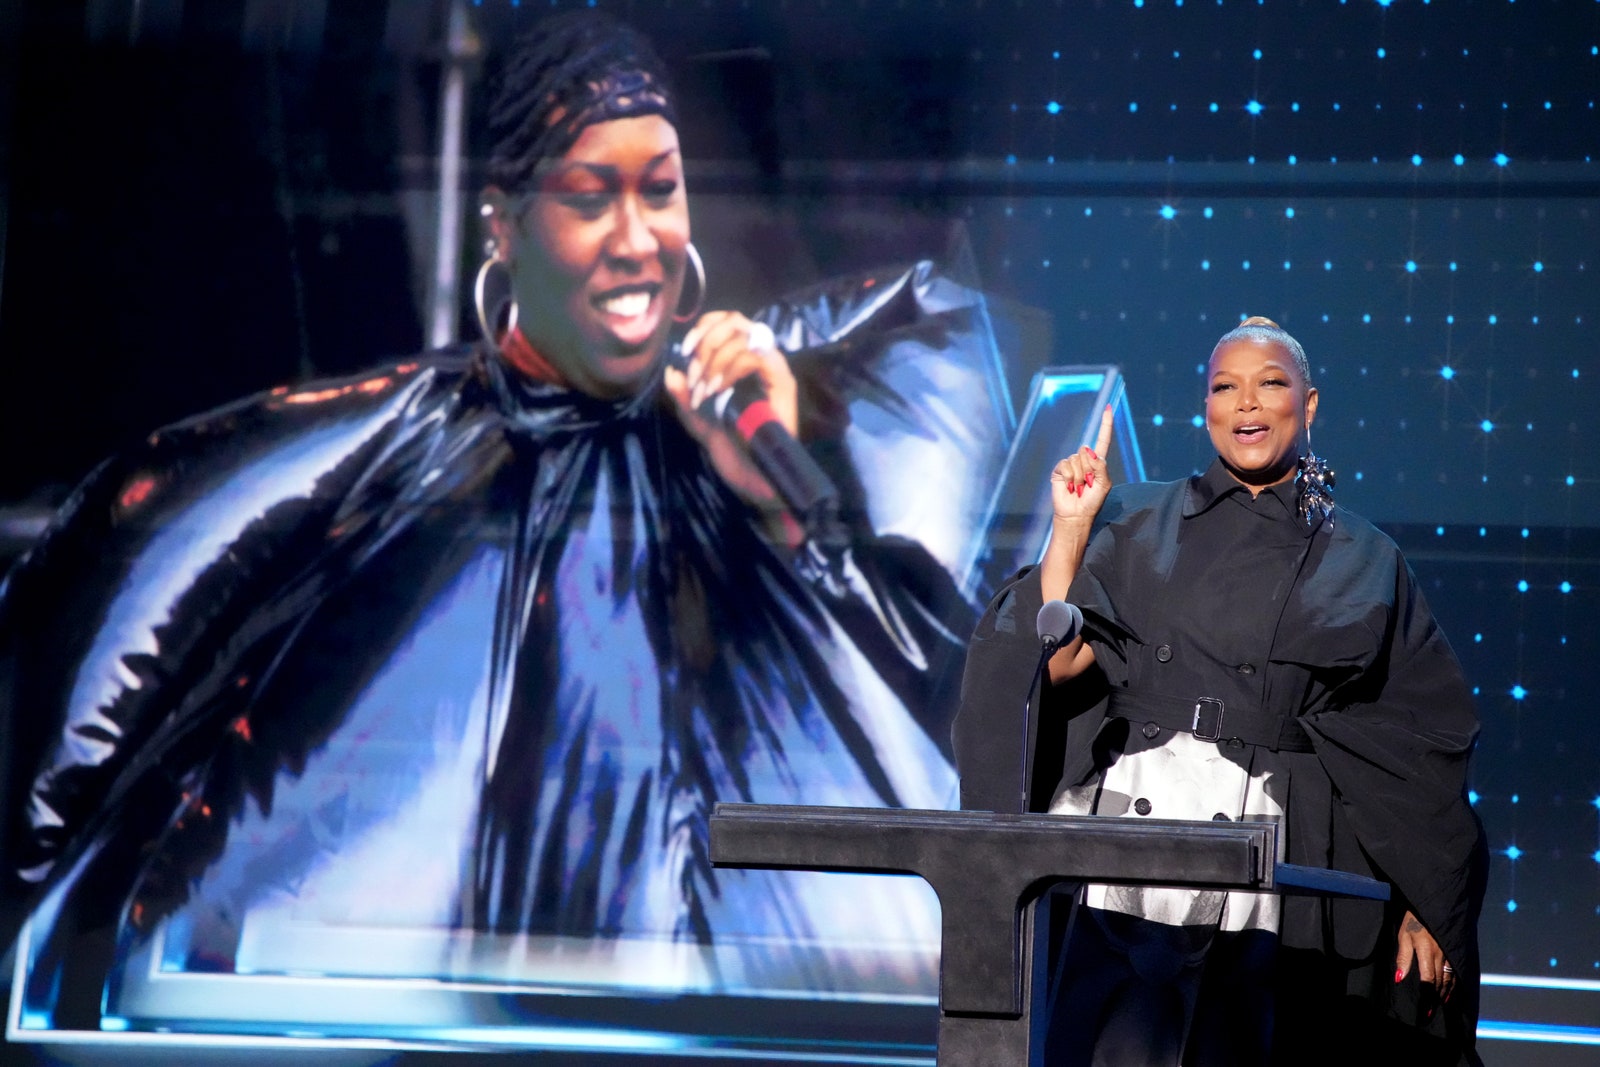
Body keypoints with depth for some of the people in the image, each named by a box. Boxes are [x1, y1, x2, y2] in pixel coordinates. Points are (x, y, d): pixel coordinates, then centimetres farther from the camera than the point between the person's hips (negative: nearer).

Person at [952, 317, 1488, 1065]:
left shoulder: (1361, 563, 13)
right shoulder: (1139, 525, 13)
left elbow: (1420, 742, 11)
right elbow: (1059, 660, 3)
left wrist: (1426, 906, 5)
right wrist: (1070, 529, -2)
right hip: (1129, 822, 0)